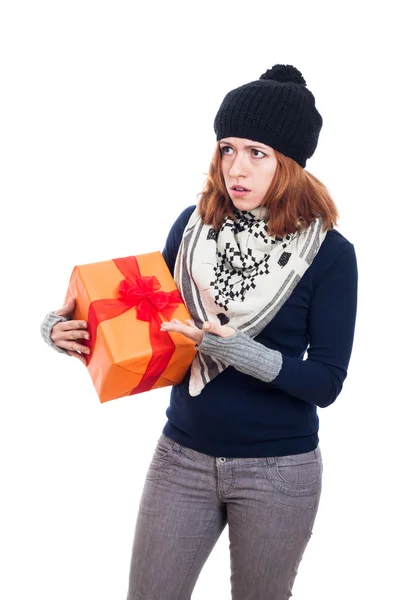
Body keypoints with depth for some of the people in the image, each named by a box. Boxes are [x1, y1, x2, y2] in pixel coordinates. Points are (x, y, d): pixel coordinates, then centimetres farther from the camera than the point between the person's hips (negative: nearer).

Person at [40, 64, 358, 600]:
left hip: (278, 471, -2)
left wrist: (236, 350, -27)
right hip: (182, 455, 2)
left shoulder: (330, 253, -12)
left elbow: (326, 383, -13)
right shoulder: (194, 225, -4)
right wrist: (70, 328, -10)